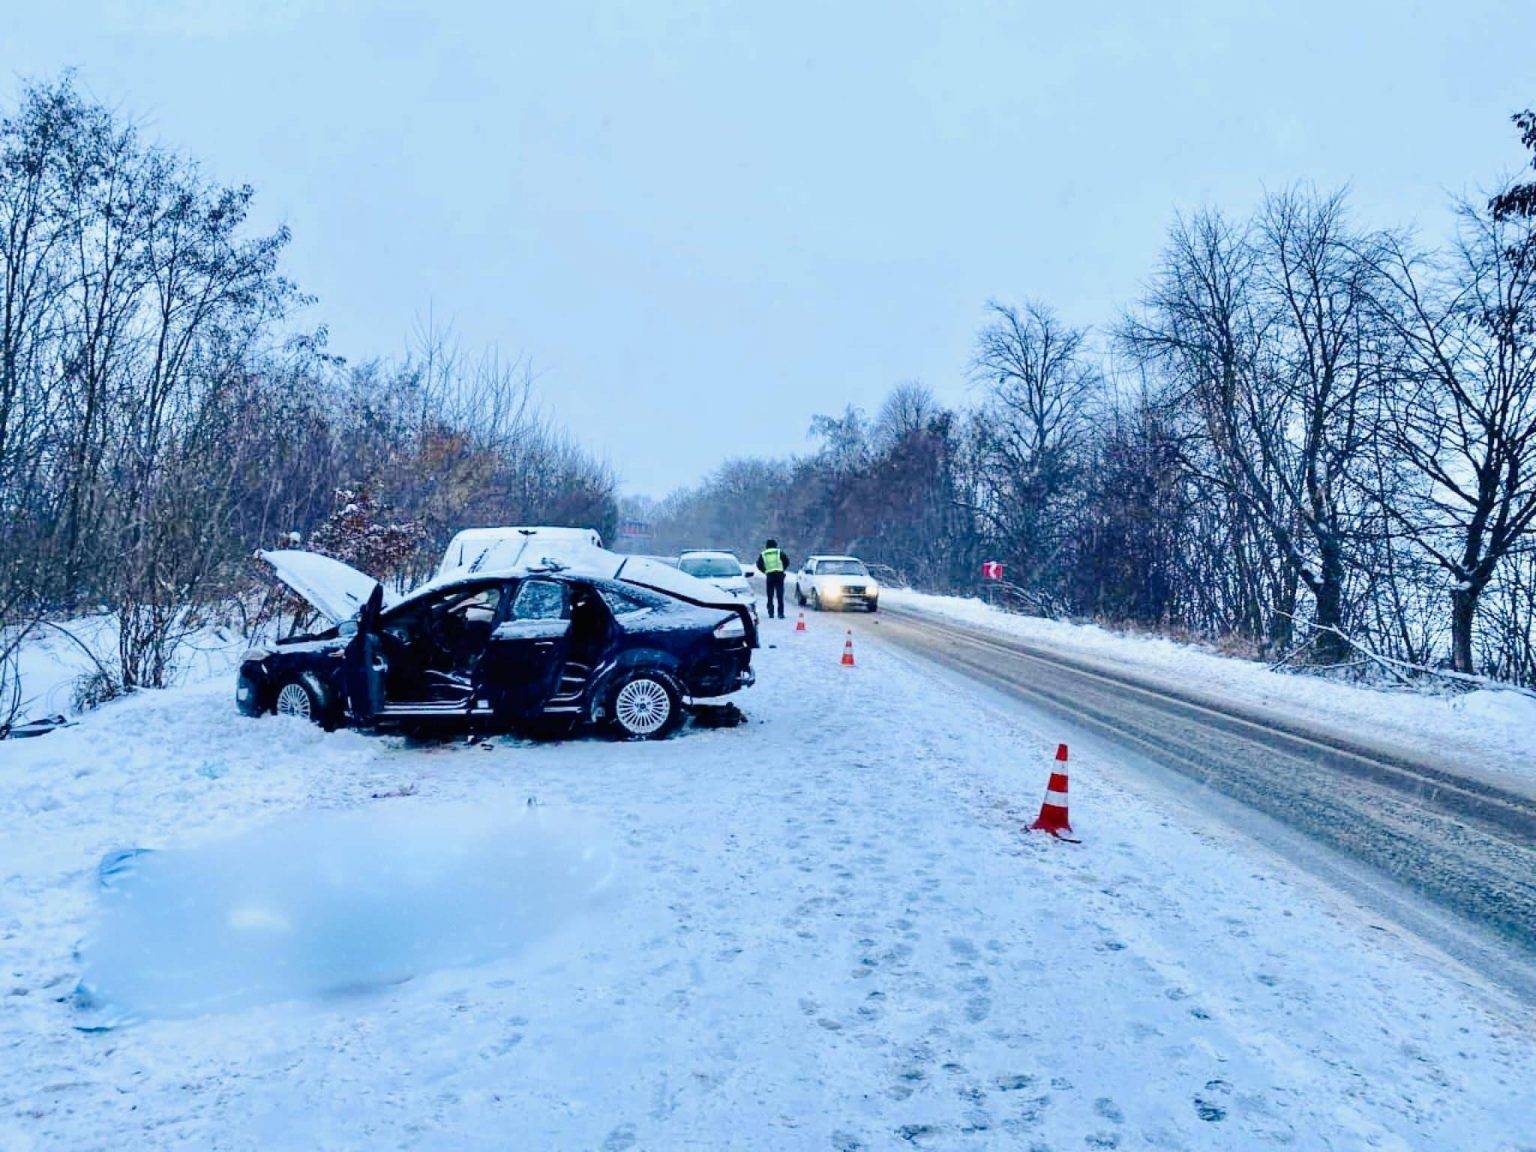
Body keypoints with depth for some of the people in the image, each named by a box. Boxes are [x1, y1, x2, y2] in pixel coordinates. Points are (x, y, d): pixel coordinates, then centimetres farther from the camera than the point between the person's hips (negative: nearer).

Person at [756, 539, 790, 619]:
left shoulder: (762, 554, 7)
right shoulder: (780, 552, 5)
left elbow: (759, 565, 4)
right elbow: (787, 561, 4)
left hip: (769, 576, 1)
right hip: (779, 575, -1)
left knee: (770, 596, 9)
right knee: (780, 596, 1)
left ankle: (770, 613, 5)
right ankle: (780, 613, -4)